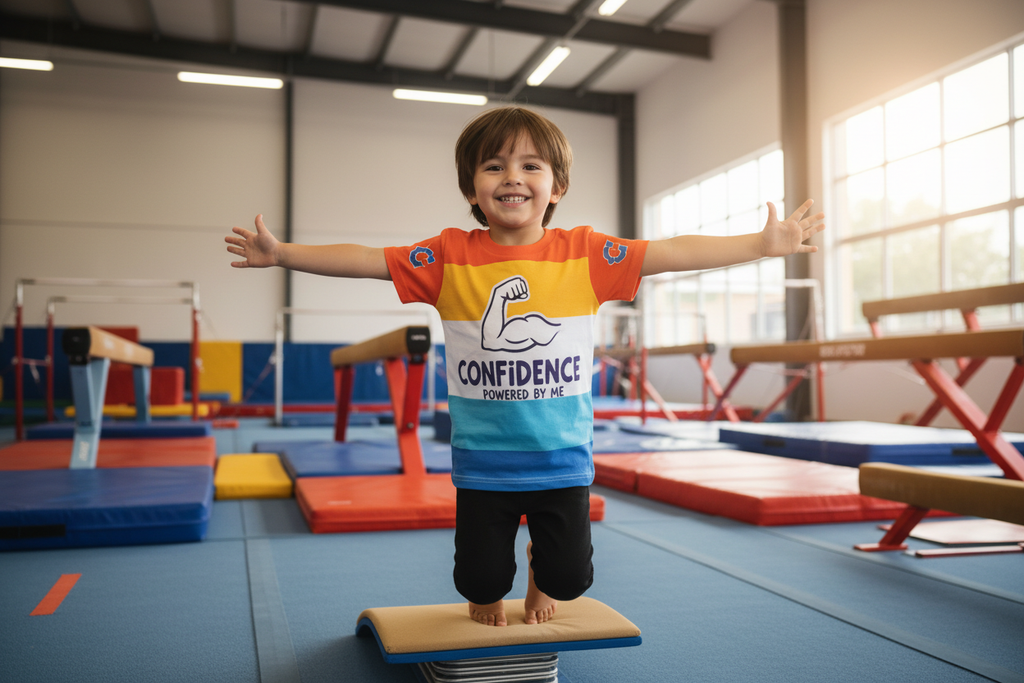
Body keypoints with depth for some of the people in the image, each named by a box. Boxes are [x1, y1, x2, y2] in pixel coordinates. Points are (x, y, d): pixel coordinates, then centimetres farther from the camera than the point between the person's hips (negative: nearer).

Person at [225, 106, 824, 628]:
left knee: (570, 575, 8)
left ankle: (541, 578, 45)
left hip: (563, 459, 0)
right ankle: (489, 594, 45)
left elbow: (674, 252, -7)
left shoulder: (584, 255, -5)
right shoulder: (450, 258, -5)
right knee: (480, 579, 7)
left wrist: (763, 244, -11)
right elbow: (363, 259, -3)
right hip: (483, 464, 0)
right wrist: (280, 253, -6)